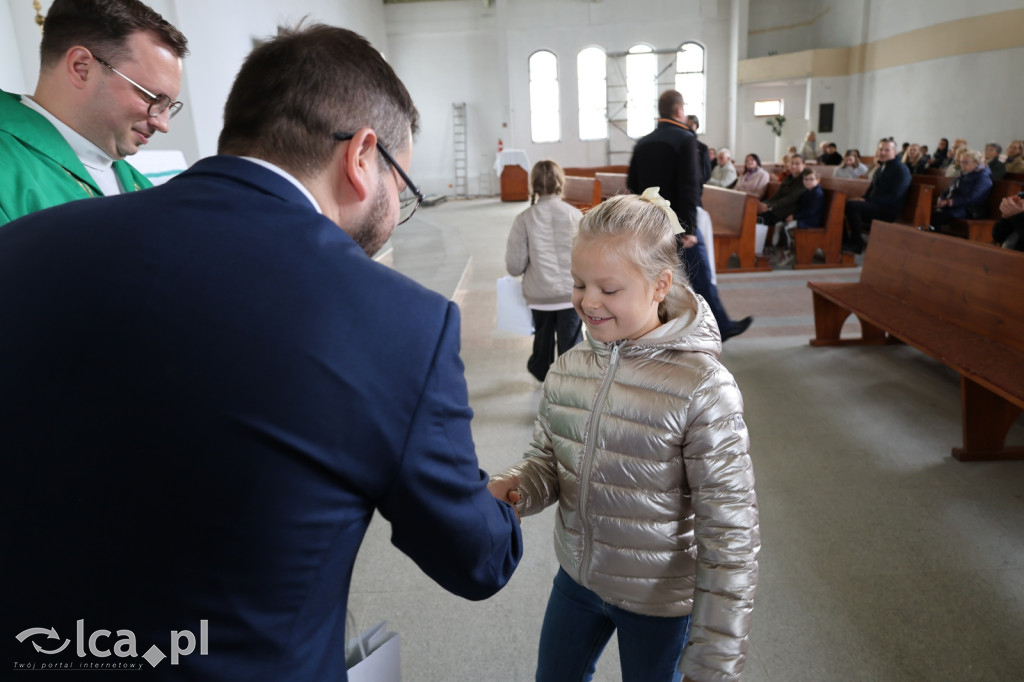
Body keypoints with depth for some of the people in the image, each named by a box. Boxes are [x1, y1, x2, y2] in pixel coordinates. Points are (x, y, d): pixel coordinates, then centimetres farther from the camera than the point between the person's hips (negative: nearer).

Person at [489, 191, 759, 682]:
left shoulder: (704, 389, -24)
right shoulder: (568, 370, -8)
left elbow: (729, 534, -21)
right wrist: (514, 488, -19)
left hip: (659, 601, -4)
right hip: (576, 577, 5)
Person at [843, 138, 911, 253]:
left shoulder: (901, 170, -7)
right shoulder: (881, 168, 20)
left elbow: (894, 197, -16)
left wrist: (867, 200, -21)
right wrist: (863, 198, 1)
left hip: (888, 211, -8)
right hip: (874, 206, 8)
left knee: (851, 206, -29)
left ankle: (856, 243, -21)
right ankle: (844, 240, -10)